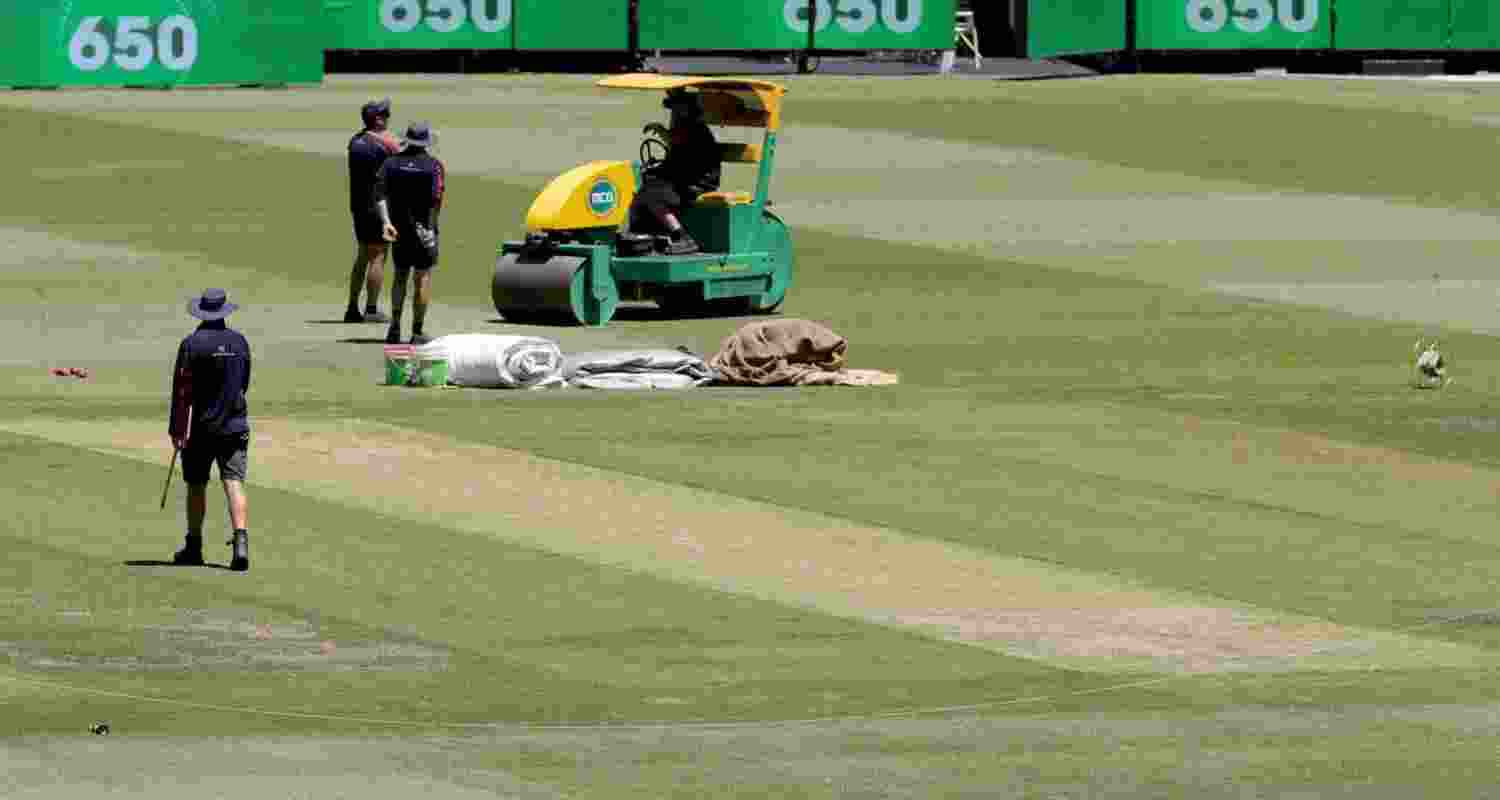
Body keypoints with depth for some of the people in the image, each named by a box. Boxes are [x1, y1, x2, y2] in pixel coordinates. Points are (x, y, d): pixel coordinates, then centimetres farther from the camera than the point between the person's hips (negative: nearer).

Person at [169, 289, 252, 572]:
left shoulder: (192, 344, -10)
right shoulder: (239, 341, 4)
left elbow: (182, 389, -13)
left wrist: (176, 429, -12)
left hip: (200, 427, -3)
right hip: (235, 426, 3)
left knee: (196, 487, 11)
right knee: (234, 483, -4)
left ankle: (194, 546, 21)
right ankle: (240, 542, -21)